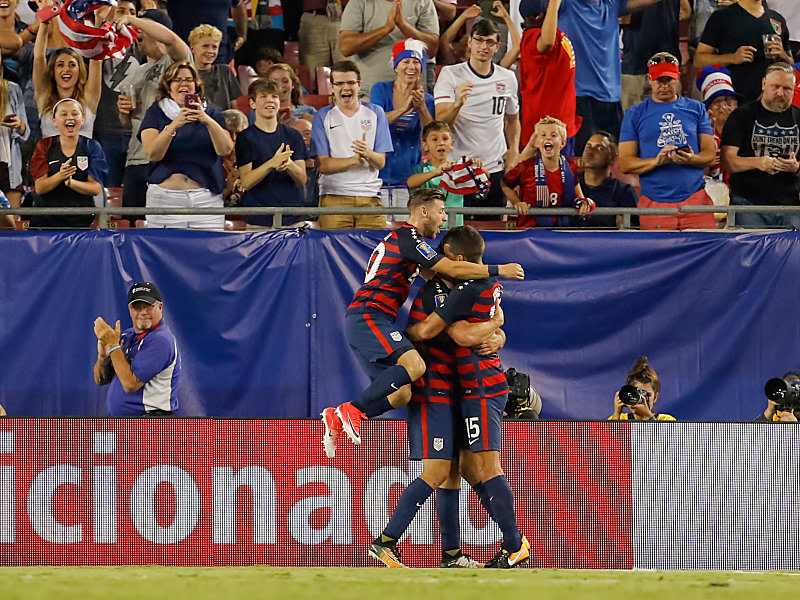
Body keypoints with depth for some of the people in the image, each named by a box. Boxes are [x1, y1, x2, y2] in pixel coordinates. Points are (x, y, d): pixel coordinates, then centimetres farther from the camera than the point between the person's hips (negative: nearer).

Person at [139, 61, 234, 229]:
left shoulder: (211, 113, 12)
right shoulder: (155, 113, 8)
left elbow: (225, 150, -4)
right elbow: (153, 154, -8)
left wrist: (208, 121, -19)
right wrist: (174, 125, -21)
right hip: (165, 199, -1)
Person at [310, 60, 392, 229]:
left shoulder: (375, 113, 11)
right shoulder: (323, 117, 6)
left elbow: (381, 163, 6)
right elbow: (323, 165, -2)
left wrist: (367, 153, -17)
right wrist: (355, 159, -17)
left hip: (369, 195, 1)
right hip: (334, 196, -1)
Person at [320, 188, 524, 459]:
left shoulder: (401, 238, 24)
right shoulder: (407, 238, -9)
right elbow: (451, 268, -15)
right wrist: (498, 270, -8)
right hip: (368, 317, -10)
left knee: (401, 393, 4)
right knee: (413, 364, -29)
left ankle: (337, 419, 7)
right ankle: (352, 410, -26)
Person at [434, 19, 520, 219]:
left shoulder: (507, 78, 9)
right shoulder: (450, 75, -3)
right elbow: (440, 123, -10)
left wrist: (514, 150, 8)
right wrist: (457, 104, -30)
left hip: (496, 171, 3)